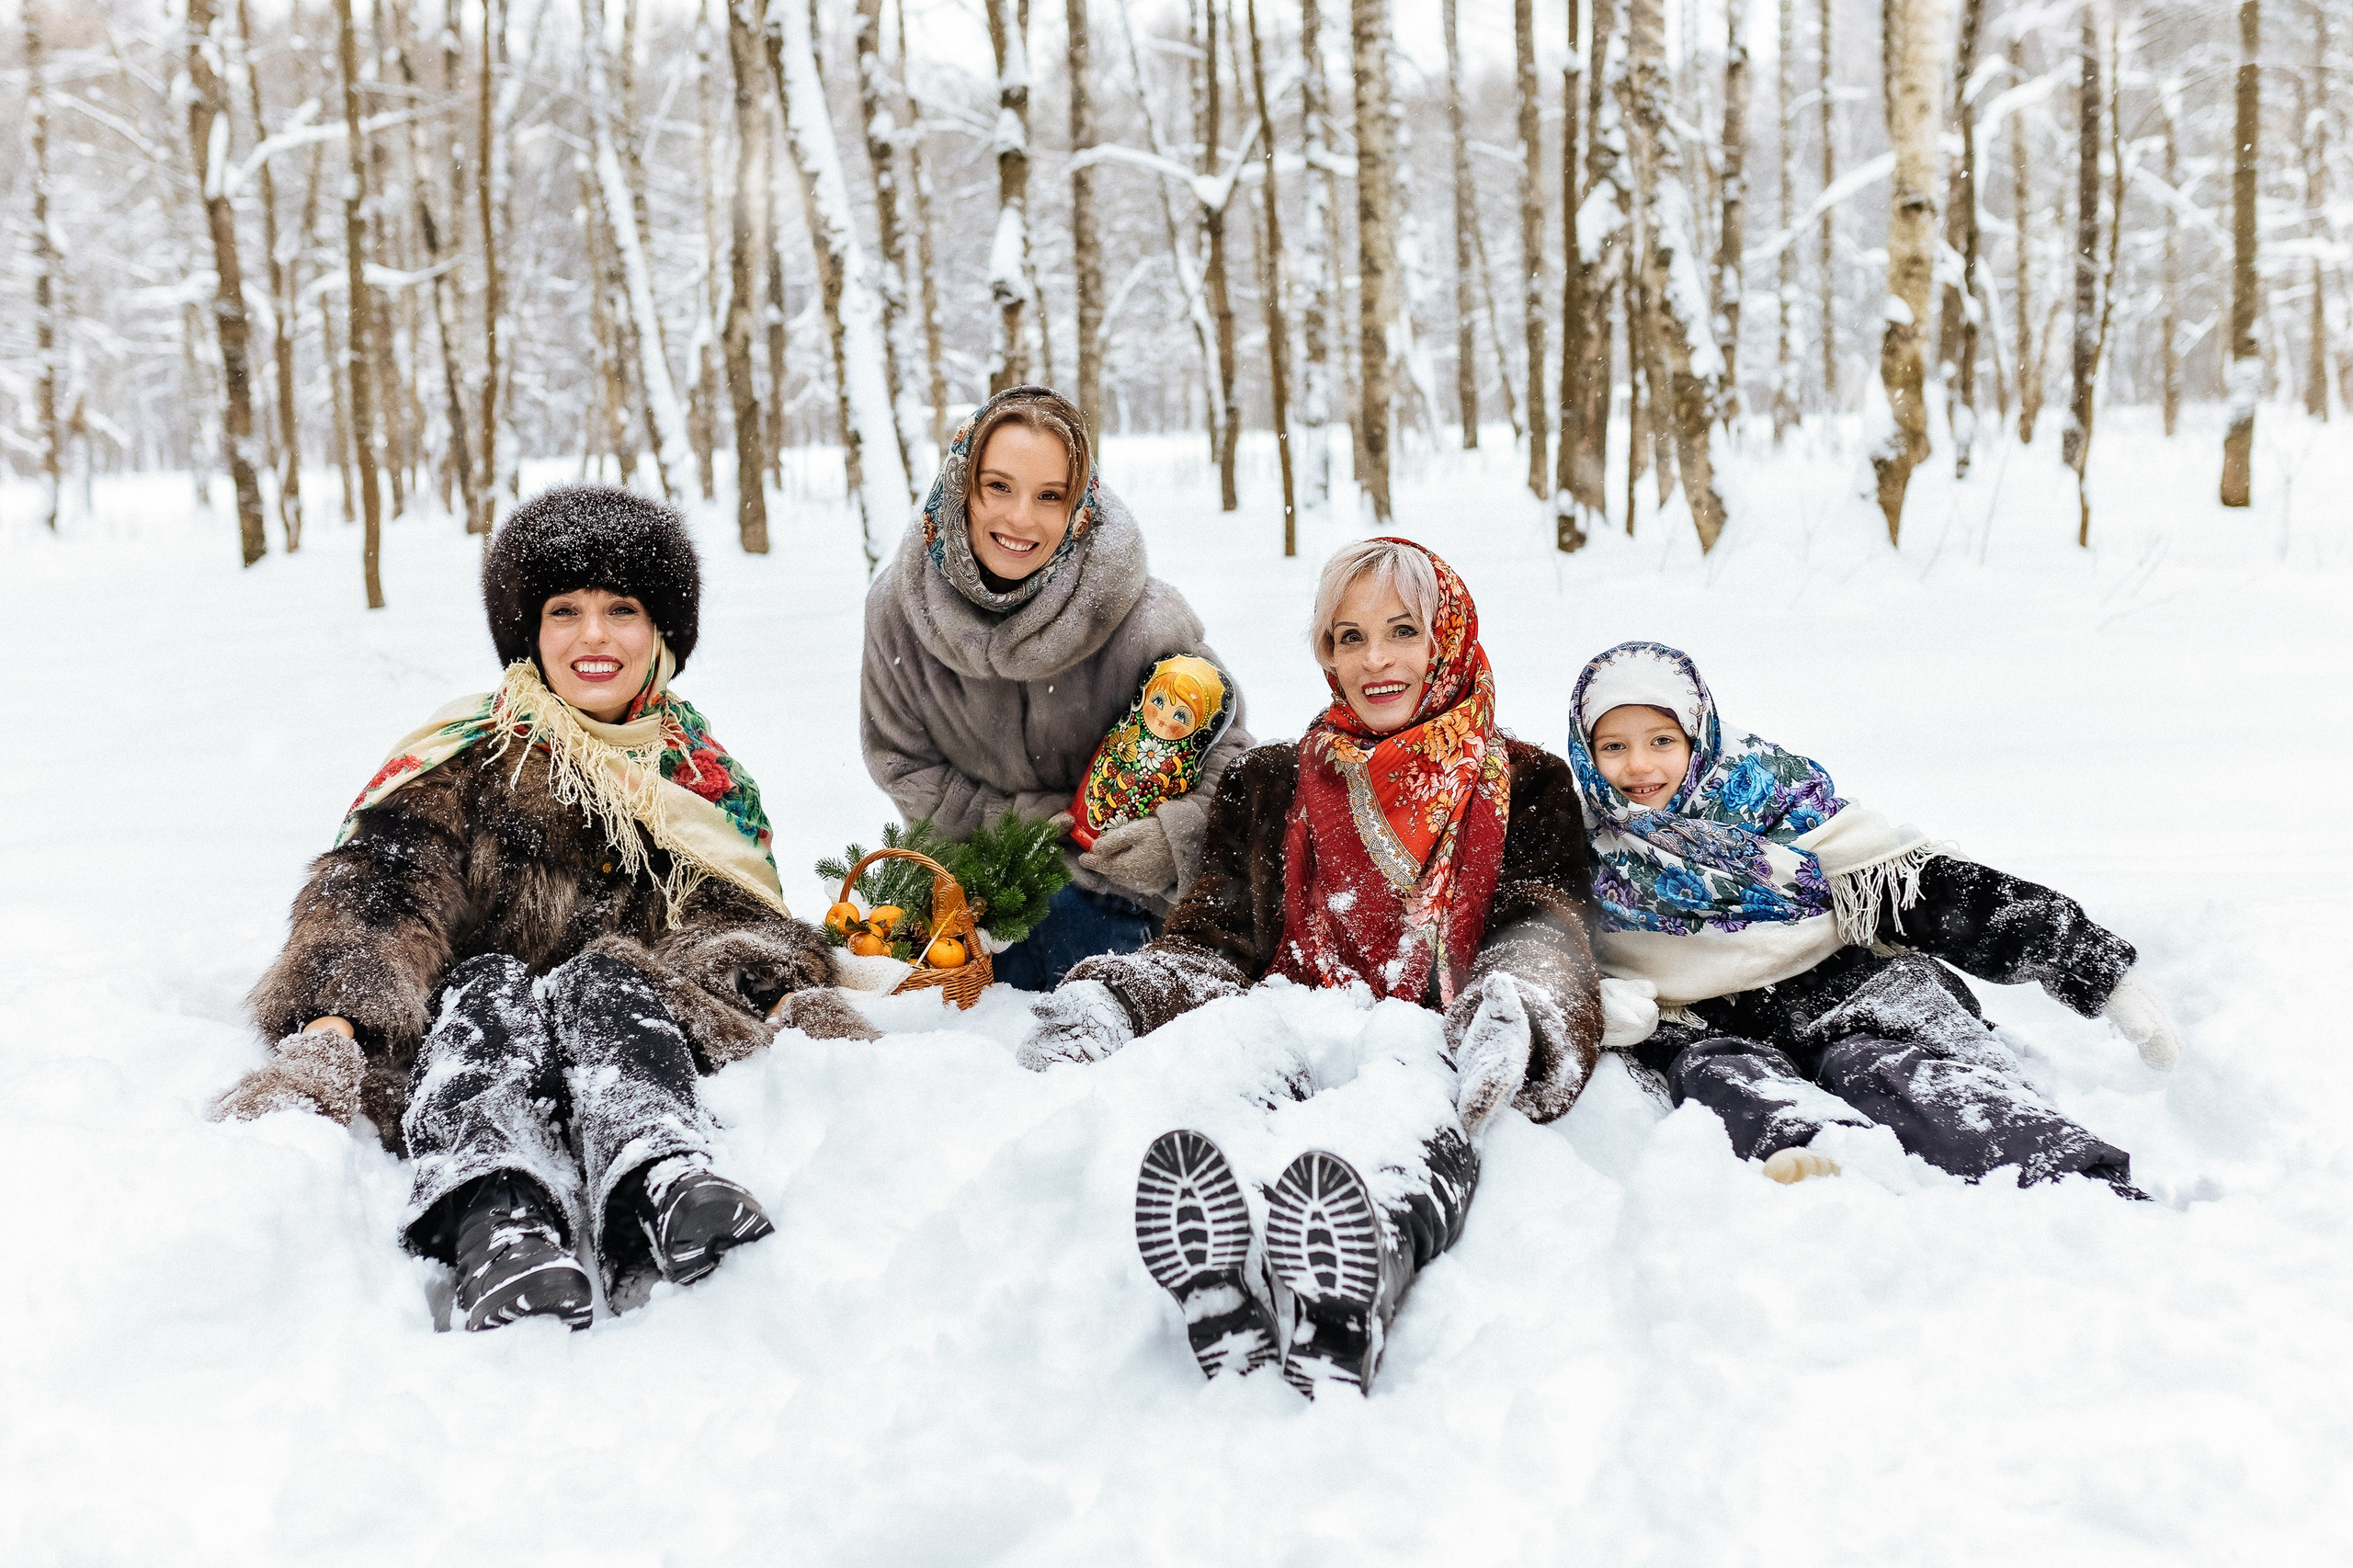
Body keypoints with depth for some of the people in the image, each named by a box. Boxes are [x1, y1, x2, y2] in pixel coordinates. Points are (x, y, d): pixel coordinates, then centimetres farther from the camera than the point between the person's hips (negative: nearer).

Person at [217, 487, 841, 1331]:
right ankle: (497, 1220, -62)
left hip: (641, 1037, 1)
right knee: (487, 988, -32)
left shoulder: (704, 777, 19)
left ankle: (655, 1182, -62)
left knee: (603, 981, -30)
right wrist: (335, 1018, -24)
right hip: (464, 1042, 0)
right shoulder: (468, 756, 12)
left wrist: (807, 1003, -13)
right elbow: (374, 888, -3)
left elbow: (746, 928, 13)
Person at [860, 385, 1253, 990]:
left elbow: (1223, 745, -10)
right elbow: (898, 760, -3)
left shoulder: (1139, 616, -24)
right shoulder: (900, 602, -15)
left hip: (1108, 883, -2)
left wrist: (1179, 834, -29)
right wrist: (1024, 821, -14)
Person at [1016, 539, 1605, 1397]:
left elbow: (1543, 925, 3)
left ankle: (1339, 1326, -66)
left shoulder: (1525, 788, 21)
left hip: (1431, 1046, -2)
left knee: (1411, 1082, -38)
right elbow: (1213, 939, 17)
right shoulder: (1268, 788, 27)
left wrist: (1513, 1005, -23)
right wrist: (1112, 993, -7)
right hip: (1295, 1035, 2)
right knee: (1241, 1078, -35)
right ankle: (1230, 1324, -64)